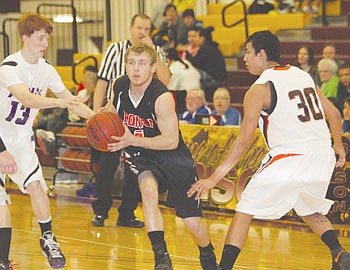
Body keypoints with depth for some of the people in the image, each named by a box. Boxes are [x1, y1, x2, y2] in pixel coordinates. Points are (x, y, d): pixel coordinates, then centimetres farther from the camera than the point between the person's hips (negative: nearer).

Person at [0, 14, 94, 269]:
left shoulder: (46, 69, -1)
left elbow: (70, 99, 6)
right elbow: (25, 97, -38)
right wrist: (59, 102, -50)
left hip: (22, 138, 5)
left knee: (35, 183, -16)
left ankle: (48, 239, 1)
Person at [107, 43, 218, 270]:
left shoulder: (162, 98, -26)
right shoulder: (120, 86, -8)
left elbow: (171, 141, -24)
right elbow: (114, 108, 17)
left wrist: (133, 140, -30)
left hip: (174, 158, -3)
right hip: (142, 157, 3)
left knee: (193, 223, 1)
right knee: (149, 191, -33)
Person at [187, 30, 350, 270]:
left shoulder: (259, 89, -4)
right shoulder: (303, 75, 14)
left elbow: (243, 142, -7)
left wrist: (213, 179, -2)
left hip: (290, 158, -7)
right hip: (323, 157, 7)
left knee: (244, 211, 4)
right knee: (309, 211, 30)